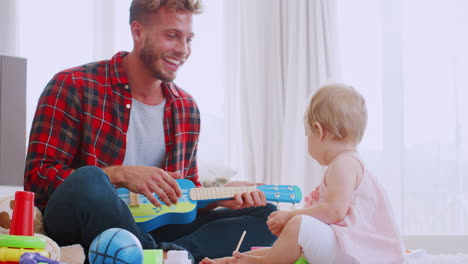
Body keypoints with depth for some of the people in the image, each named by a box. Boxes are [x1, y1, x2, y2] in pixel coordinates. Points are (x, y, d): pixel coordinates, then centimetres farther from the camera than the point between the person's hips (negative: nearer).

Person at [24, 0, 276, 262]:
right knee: (88, 179, -39)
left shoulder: (186, 108, 11)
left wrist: (220, 196, -5)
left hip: (150, 230, 5)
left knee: (265, 215, -9)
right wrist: (121, 175, -23)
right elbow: (38, 176, -11)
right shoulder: (74, 86, -6)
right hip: (80, 229, -5)